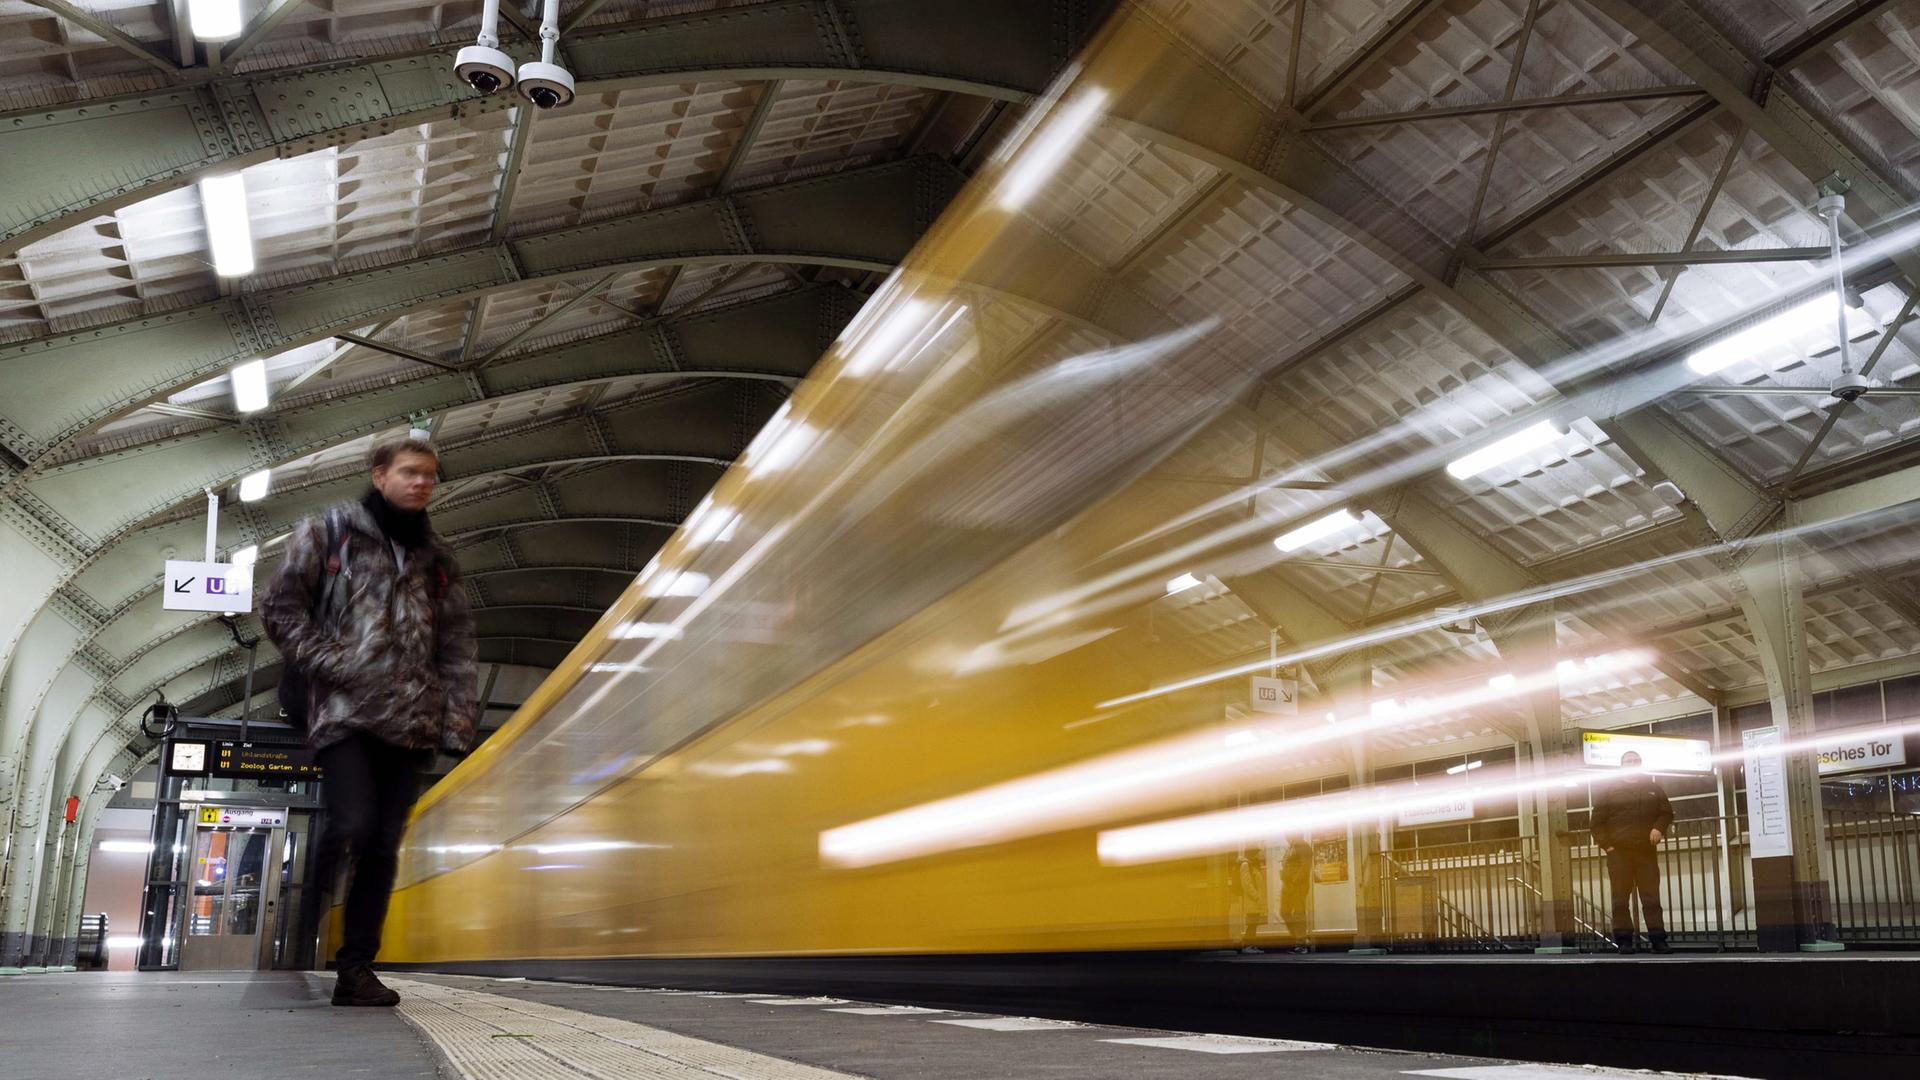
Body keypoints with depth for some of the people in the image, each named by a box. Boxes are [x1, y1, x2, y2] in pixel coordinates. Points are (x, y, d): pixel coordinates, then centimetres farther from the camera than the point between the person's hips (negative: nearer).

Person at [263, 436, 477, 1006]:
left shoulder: (438, 561, 20)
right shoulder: (328, 533, 7)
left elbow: (457, 648, 18)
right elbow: (280, 607, 2)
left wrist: (458, 722, 7)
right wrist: (330, 663, -9)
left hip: (410, 723, 5)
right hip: (345, 712, -4)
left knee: (384, 847, 3)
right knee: (351, 826, -21)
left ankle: (356, 969, 9)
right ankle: (298, 932, -1)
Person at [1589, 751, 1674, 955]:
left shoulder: (1653, 789, 14)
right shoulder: (1609, 791, 8)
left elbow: (1667, 812, 16)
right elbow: (1598, 821, 4)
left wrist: (1659, 828, -4)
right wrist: (1606, 844, -6)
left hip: (1646, 851, 2)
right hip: (1618, 852, -1)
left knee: (1651, 898, -1)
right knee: (1621, 899, -2)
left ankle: (1658, 939, 0)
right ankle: (1624, 940, -2)